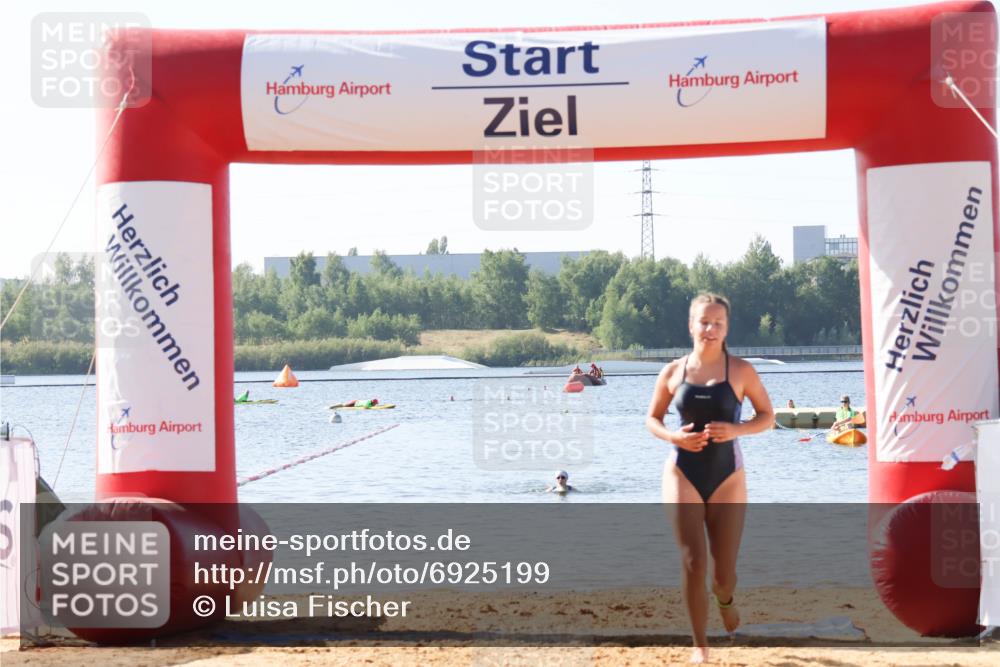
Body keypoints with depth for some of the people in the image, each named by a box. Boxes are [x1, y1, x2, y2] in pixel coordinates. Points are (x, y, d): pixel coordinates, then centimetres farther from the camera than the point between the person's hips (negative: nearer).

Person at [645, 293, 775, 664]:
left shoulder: (740, 371, -3)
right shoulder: (673, 372, 1)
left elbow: (768, 417, 3)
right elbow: (652, 418, 10)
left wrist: (735, 429, -16)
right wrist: (672, 436, -12)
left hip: (727, 476, 0)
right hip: (683, 474, 0)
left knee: (724, 571, 4)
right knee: (693, 563, -10)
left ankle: (724, 599, 42)